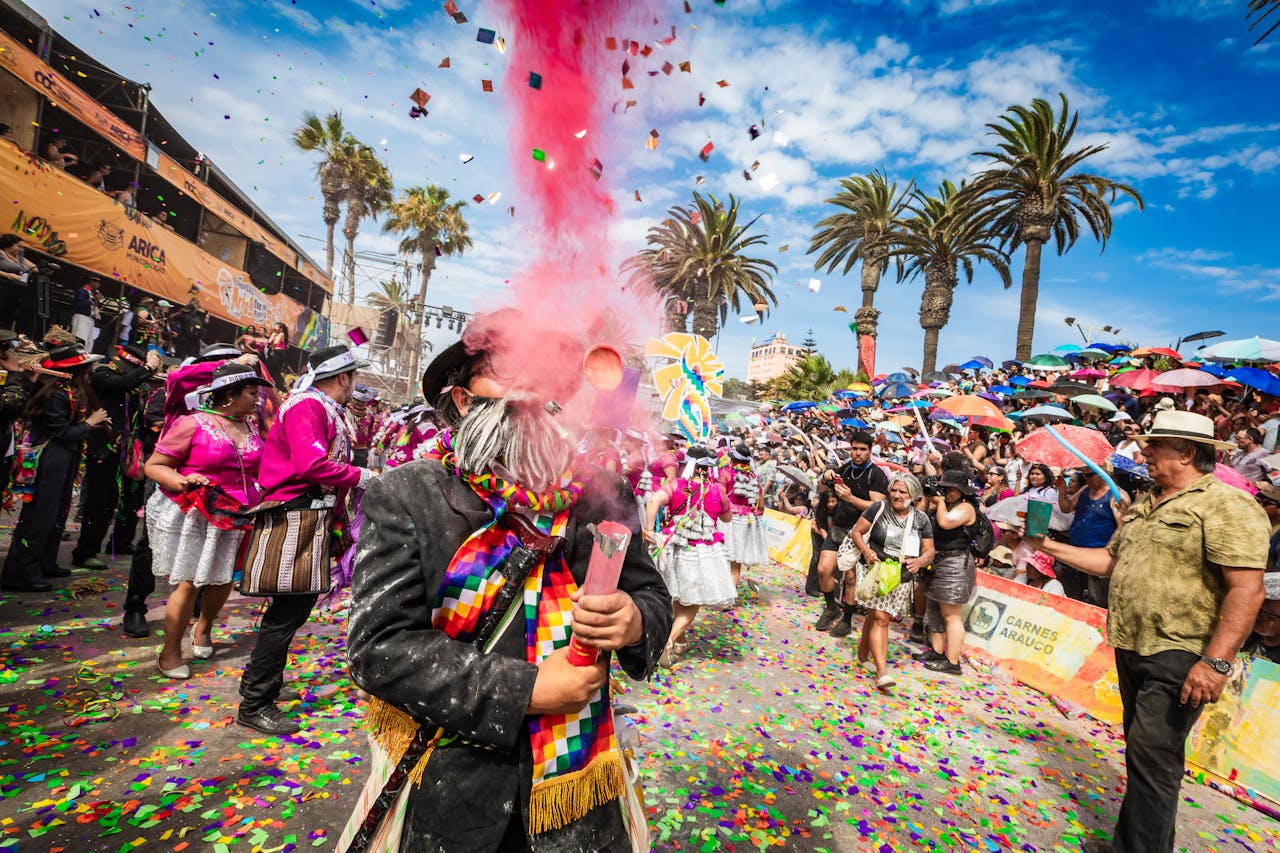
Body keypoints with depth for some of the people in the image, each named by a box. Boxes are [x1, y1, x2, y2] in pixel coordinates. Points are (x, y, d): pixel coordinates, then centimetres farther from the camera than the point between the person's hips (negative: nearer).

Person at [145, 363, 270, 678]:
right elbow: (154, 465, -7)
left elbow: (259, 469, 20)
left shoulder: (252, 426, 7)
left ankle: (204, 626, 44)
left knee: (223, 580, 17)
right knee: (188, 583, -1)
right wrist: (183, 482, -24)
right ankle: (170, 653, 18)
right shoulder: (192, 424, -10)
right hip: (191, 517, -6)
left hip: (234, 519, 6)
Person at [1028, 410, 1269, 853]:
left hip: (1178, 658, -8)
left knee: (1153, 756, -4)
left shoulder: (1227, 506, -14)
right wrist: (1051, 547, 11)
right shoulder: (1144, 505, 12)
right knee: (1142, 753, 19)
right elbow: (1110, 561, 18)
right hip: (1132, 650, 8)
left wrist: (1216, 662, -25)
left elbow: (1247, 589, -21)